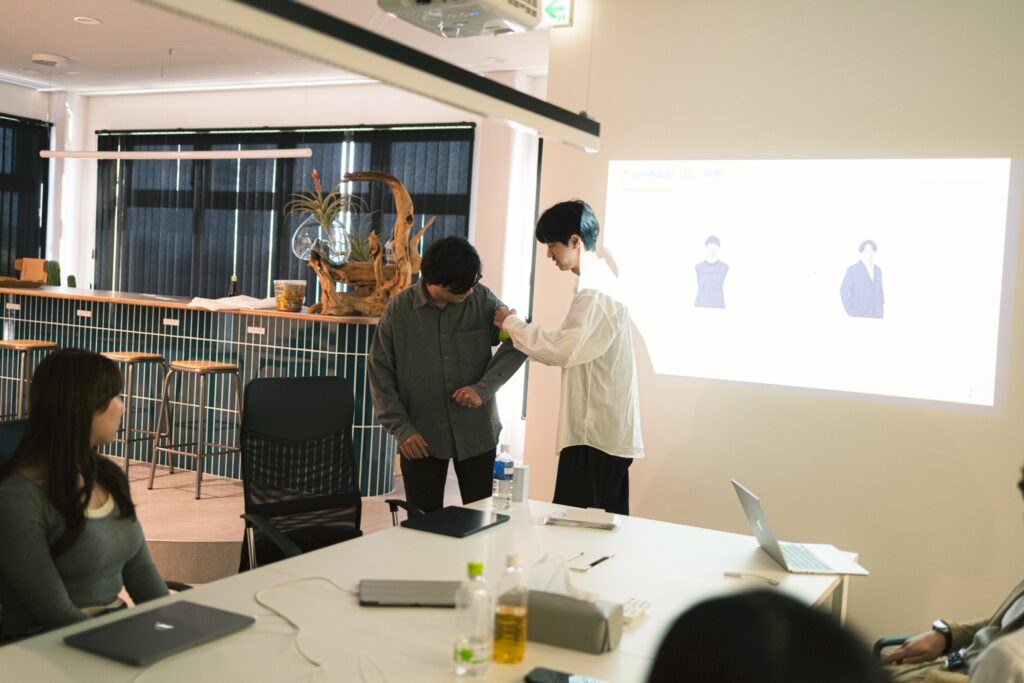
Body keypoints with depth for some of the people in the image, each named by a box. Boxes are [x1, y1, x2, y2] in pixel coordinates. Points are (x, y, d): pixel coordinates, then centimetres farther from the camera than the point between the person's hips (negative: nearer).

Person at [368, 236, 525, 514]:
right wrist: (400, 428, -8)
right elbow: (380, 372, -2)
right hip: (421, 438, -1)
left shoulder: (481, 299, -4)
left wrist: (484, 387, -15)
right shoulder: (398, 310, -6)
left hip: (477, 433, 1)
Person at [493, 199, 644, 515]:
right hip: (604, 430, 10)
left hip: (596, 434, -10)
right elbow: (575, 344, 20)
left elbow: (562, 350, -26)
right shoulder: (599, 280, 17)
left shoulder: (597, 291, -17)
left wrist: (512, 323, -12)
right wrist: (521, 330, 10)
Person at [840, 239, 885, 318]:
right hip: (859, 315, -5)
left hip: (877, 314, 5)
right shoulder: (853, 269, -2)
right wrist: (850, 310, -8)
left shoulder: (877, 270, 15)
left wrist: (882, 304, 10)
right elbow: (844, 291, -4)